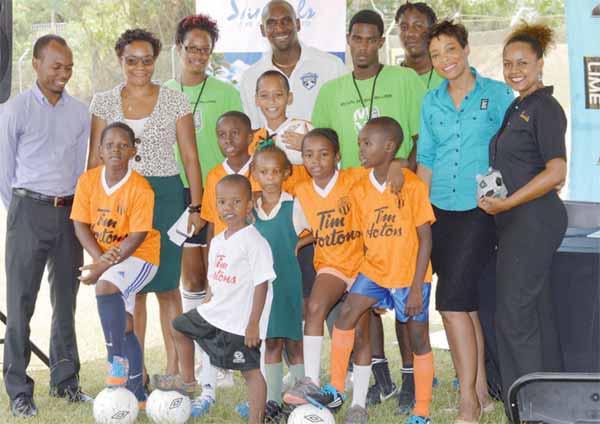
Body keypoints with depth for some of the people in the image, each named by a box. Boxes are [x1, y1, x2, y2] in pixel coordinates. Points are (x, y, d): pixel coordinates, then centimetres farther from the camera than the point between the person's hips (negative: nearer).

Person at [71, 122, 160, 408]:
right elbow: (81, 225, -6)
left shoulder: (141, 189, -19)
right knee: (124, 325, 11)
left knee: (105, 287, -33)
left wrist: (102, 268, -25)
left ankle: (117, 360, -23)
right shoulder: (88, 181, -6)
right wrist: (100, 258, -20)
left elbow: (137, 237, -21)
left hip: (139, 256, -6)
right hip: (106, 258, 6)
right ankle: (137, 395, 21)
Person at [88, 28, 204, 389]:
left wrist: (196, 207, -2)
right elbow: (95, 159, 9)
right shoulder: (104, 103, 7)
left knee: (167, 285, 1)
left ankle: (173, 368, 10)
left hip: (165, 195, -2)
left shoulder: (176, 102, 2)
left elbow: (190, 157, 3)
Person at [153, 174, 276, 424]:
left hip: (241, 322, -9)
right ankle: (187, 380, 39)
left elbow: (262, 284, -18)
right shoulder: (217, 242, 9)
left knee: (251, 371, -5)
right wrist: (205, 308, 18)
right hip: (214, 313, 9)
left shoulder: (254, 242, -16)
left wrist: (253, 323, -20)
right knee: (181, 327, 23)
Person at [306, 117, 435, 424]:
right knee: (347, 313, -17)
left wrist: (416, 286, -14)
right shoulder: (360, 190, 2)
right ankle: (335, 391, -12)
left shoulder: (412, 185, -12)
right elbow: (365, 237, 11)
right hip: (374, 271, 4)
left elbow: (425, 238, -11)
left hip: (410, 275, -4)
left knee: (418, 339, 3)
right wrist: (371, 270, 8)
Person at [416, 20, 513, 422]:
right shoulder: (431, 102, 11)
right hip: (441, 211, 5)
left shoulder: (497, 94, -2)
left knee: (453, 302, -13)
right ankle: (481, 390, 19)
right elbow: (426, 161, 14)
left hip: (479, 211, -5)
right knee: (470, 302, 9)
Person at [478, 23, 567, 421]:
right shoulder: (517, 108, 17)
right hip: (519, 221, 10)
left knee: (514, 316, -8)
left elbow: (556, 171, -19)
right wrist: (499, 205, 10)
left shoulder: (546, 108, -11)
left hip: (533, 219, -9)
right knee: (536, 314, 12)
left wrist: (506, 203, -18)